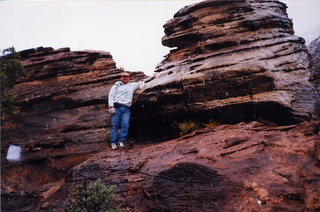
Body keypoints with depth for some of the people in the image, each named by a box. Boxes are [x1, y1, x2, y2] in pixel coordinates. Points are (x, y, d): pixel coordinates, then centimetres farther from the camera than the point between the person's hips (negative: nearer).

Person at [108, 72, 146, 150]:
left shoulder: (132, 85, 27)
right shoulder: (116, 86, 19)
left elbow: (141, 83, 40)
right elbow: (111, 95, 9)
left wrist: (142, 84, 13)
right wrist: (111, 107, -6)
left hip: (126, 109, 2)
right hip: (116, 107, -2)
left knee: (125, 124, -16)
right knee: (114, 125, -10)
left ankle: (121, 142, -17)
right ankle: (113, 143, -12)